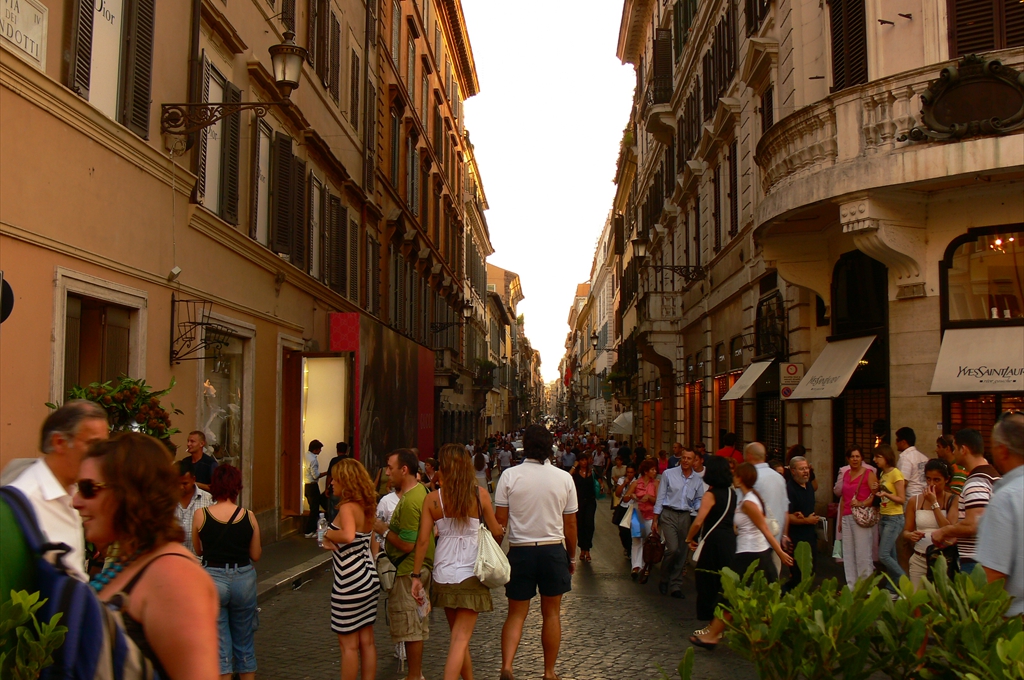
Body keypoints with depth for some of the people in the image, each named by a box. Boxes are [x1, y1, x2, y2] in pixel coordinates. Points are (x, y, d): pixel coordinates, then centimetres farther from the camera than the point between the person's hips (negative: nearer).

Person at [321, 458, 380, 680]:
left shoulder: (347, 507, -16)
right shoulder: (367, 506, 9)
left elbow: (348, 536, -35)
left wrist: (328, 533, -17)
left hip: (350, 583, -8)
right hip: (369, 578, 8)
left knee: (348, 643, 4)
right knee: (366, 640, 14)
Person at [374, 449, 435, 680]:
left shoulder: (409, 502, -24)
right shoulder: (420, 489, 8)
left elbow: (407, 544, -25)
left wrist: (384, 530, -12)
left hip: (408, 570, -10)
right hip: (420, 566, 10)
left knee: (410, 625, 1)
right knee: (417, 624, 18)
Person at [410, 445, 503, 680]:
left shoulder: (432, 499, -4)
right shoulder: (480, 495, -8)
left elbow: (422, 540, -5)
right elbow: (496, 532, 0)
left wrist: (416, 576, 3)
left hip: (443, 575, 3)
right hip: (471, 573, -3)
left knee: (458, 635, 20)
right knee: (461, 638, -2)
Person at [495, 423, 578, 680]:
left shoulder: (510, 476, -6)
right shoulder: (564, 478, -2)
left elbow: (500, 520, -6)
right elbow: (570, 524, 3)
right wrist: (572, 556, 16)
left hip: (520, 551, 0)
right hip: (553, 551, 1)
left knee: (516, 613, 9)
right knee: (551, 613, 13)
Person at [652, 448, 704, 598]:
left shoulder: (698, 480, 8)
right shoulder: (669, 474, -2)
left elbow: (699, 500, 14)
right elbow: (660, 497, 0)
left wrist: (699, 508, -10)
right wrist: (655, 519, -1)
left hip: (686, 516, 4)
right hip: (669, 514, -4)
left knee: (683, 553, 5)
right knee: (673, 549, -16)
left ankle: (675, 586, 17)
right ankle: (664, 580, 7)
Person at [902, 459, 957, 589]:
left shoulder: (953, 500, -1)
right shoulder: (914, 501, 7)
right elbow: (906, 531, 10)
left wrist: (934, 503, -12)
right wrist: (911, 535, -13)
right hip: (919, 561, 2)